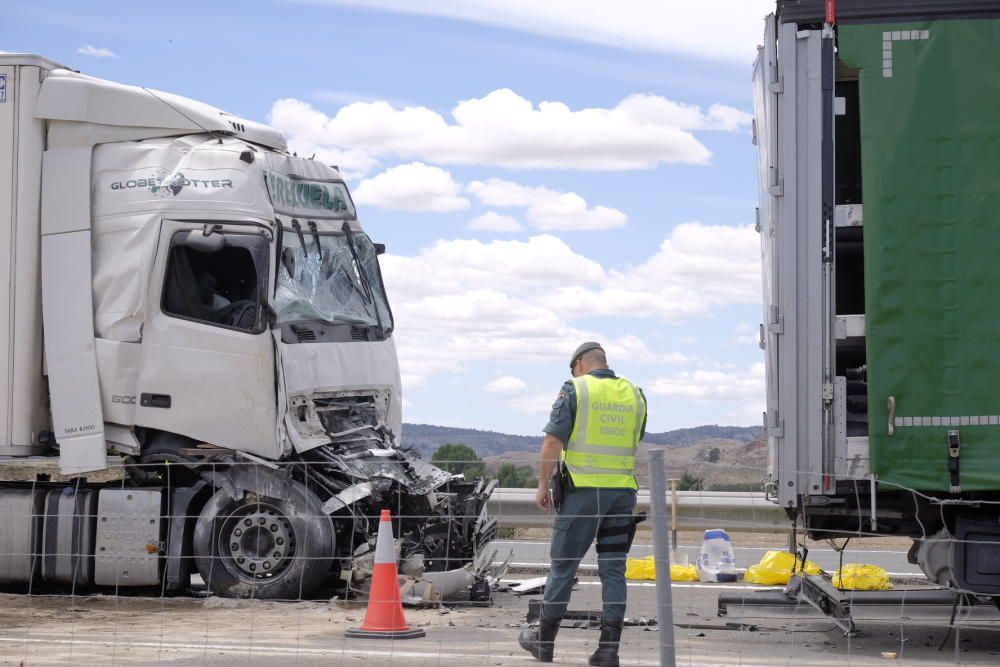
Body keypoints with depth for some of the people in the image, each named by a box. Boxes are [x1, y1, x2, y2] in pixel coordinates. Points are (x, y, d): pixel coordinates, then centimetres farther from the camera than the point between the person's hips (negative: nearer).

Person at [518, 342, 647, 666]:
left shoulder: (575, 390, -4)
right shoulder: (634, 394, 10)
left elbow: (553, 441, -9)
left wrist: (543, 485, -2)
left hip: (583, 490, -4)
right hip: (623, 492, 4)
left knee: (563, 565, 5)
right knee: (613, 569, 6)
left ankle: (544, 640, 16)